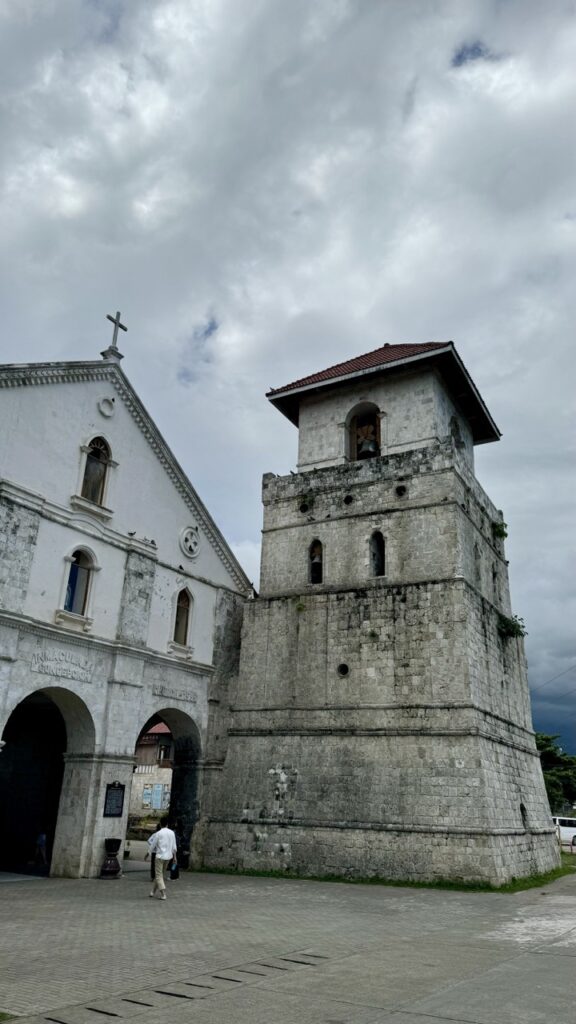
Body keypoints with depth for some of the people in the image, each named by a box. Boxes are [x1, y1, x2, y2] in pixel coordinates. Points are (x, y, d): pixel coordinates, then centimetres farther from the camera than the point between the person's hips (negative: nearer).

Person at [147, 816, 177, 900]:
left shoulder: (158, 833, -10)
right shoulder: (172, 833, 4)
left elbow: (152, 845, -4)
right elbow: (174, 846, 6)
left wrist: (151, 851, 15)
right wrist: (174, 856, 12)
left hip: (160, 856, -5)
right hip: (168, 856, 5)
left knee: (159, 876, 1)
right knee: (160, 874, 19)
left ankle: (163, 894, -8)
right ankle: (153, 892, 25)